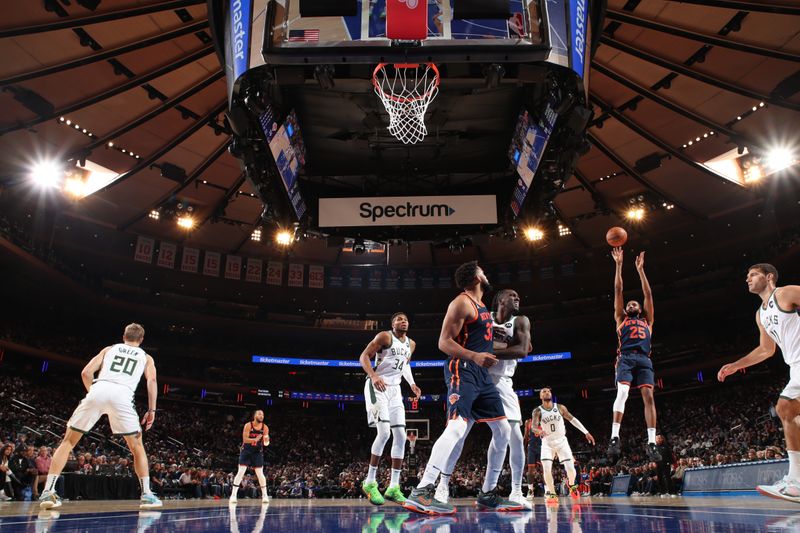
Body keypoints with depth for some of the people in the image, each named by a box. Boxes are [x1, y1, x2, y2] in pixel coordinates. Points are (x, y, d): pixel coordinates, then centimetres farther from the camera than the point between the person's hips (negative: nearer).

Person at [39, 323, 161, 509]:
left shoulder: (109, 349, 29)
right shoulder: (146, 357, 26)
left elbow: (86, 372, 16)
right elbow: (152, 380, 8)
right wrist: (152, 410, 9)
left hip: (98, 391, 1)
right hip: (122, 395, -1)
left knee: (68, 442, 17)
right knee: (137, 447, 14)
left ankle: (48, 492, 8)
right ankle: (147, 495, 8)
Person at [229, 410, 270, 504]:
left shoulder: (265, 427, -5)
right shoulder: (248, 425, -13)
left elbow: (266, 443, -1)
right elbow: (245, 439, -19)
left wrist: (266, 441, -25)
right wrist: (255, 439, -34)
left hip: (258, 452, 2)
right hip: (246, 451, -2)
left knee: (260, 474, 0)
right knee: (240, 472, -7)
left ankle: (265, 495, 9)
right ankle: (233, 495, 0)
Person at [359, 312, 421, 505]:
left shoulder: (411, 344, 12)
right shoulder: (385, 336, -8)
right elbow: (364, 356, -12)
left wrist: (412, 383, 13)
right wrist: (373, 376, -29)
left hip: (395, 389, 7)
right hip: (377, 386, -7)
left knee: (400, 436, 0)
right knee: (384, 432, -20)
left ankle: (394, 487, 6)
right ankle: (370, 482, -6)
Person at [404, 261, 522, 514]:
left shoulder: (481, 306, 22)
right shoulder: (461, 303, -7)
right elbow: (444, 342, -15)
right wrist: (474, 356, -28)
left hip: (481, 373, 10)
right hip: (462, 371, -10)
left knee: (502, 430, 9)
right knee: (457, 427, -24)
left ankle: (488, 494, 16)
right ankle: (421, 493, -28)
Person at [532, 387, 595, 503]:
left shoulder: (560, 407, -7)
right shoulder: (537, 411, -13)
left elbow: (572, 419, 3)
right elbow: (533, 426, -26)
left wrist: (586, 432, 2)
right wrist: (539, 431, -50)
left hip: (561, 441, 1)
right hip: (547, 443, -1)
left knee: (570, 468, -6)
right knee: (546, 469, -18)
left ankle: (572, 486, 27)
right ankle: (552, 494, 2)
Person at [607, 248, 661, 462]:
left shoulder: (647, 321, 31)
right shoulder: (621, 319, 26)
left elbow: (648, 294, 28)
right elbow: (618, 291, 22)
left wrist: (640, 269, 30)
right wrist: (619, 265, 21)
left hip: (644, 360, 3)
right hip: (626, 358, -2)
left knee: (648, 397, -12)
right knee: (622, 392, -24)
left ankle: (652, 443, -13)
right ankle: (614, 437, -29)